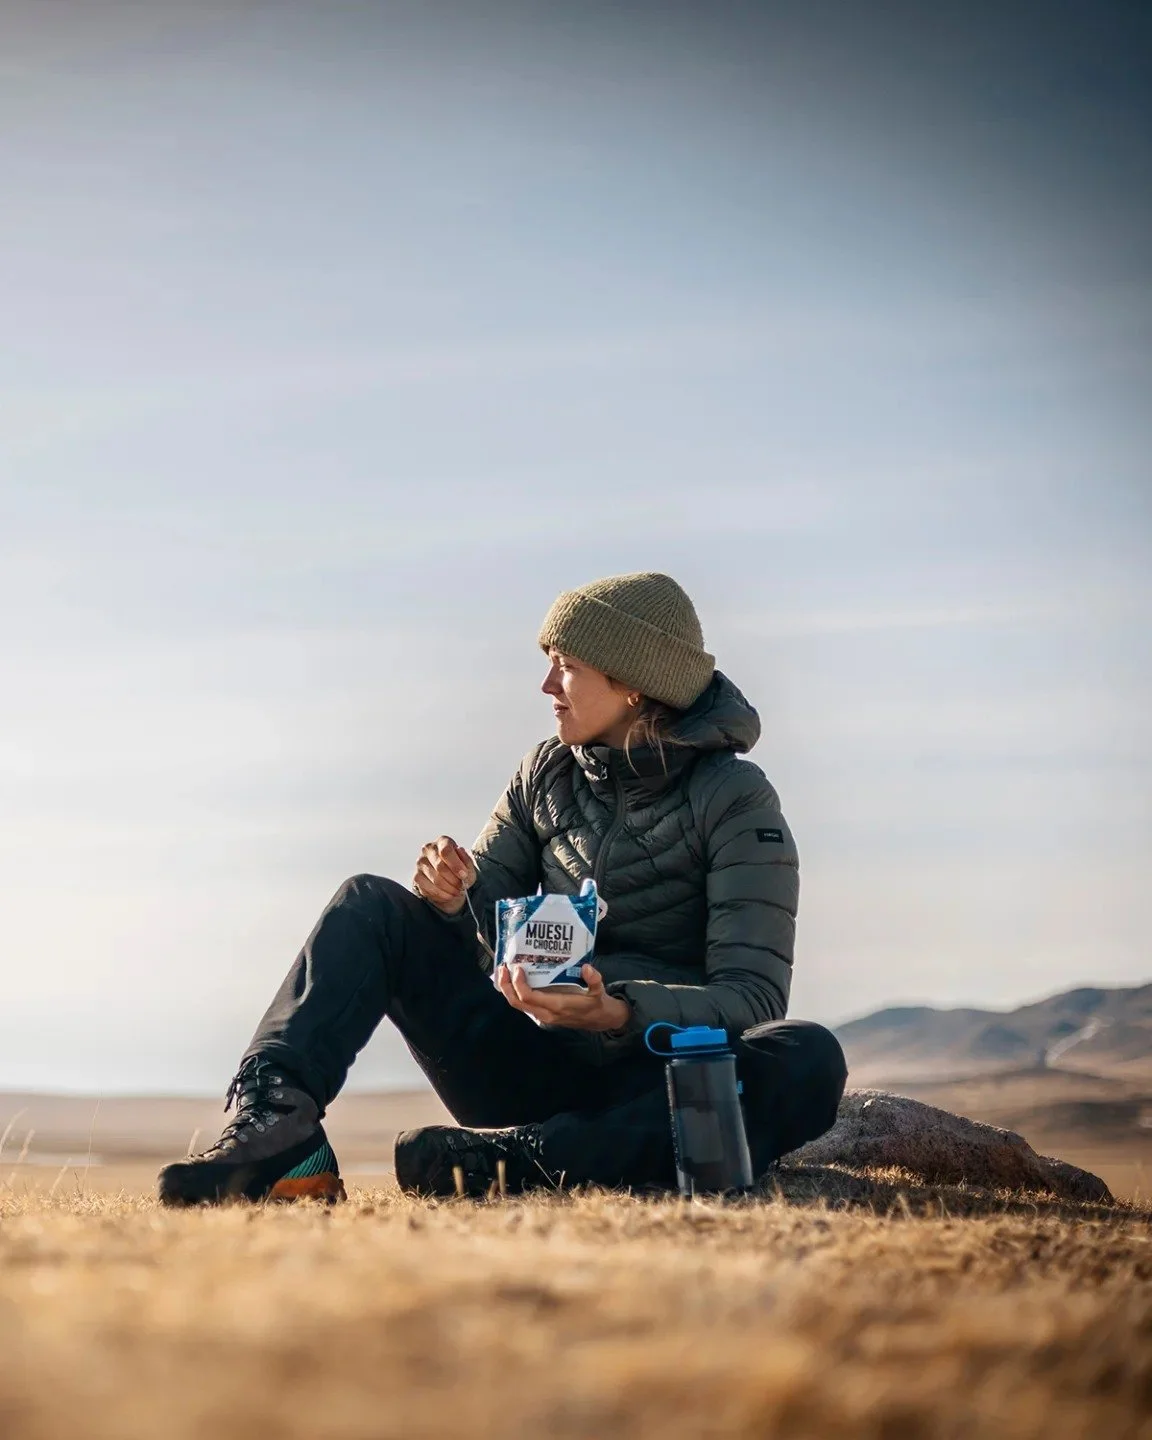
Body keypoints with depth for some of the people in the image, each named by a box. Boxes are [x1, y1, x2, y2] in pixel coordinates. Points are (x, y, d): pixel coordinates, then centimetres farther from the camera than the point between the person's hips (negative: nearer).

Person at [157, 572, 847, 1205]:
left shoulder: (737, 801, -7)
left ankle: (518, 1163, -43)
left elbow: (756, 995, -16)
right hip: (532, 1069, 4)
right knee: (373, 906, -7)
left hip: (652, 1093, -4)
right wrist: (453, 900, -14)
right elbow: (488, 934, 11)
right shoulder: (547, 776, 8)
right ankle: (275, 1126, -32)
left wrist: (619, 1014, -34)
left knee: (810, 1060, -35)